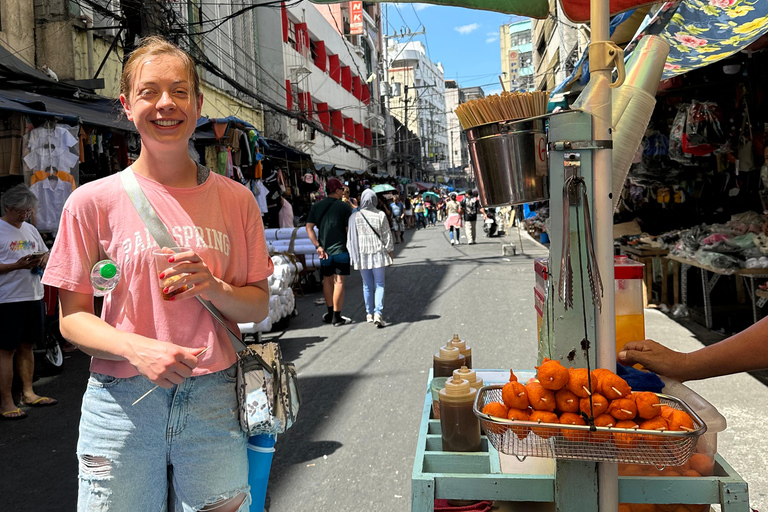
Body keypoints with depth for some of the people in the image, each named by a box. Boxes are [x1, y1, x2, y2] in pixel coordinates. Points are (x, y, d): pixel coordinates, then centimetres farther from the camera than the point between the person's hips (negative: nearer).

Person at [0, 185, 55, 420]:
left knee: (27, 345, 15)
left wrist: (43, 260, -1)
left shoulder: (31, 230, 15)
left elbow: (46, 254, 22)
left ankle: (28, 393, 25)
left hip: (33, 296, 7)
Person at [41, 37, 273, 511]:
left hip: (215, 402, 1)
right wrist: (137, 348, -19)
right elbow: (72, 316, 0)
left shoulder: (236, 199, 3)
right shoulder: (94, 201, -2)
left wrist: (212, 287, -14)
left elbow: (259, 306, 7)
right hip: (121, 404, -1)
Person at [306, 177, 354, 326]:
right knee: (339, 282, -1)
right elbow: (349, 228, -9)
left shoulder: (316, 206, 6)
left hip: (324, 250, 4)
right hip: (341, 249, -4)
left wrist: (318, 246, -4)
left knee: (327, 280, 16)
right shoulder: (344, 206, -7)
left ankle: (330, 313, 24)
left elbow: (309, 227, -1)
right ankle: (337, 317, 2)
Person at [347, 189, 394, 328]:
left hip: (362, 254, 2)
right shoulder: (380, 215, -7)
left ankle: (369, 314, 21)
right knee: (379, 284, 4)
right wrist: (390, 252, 9)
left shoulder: (355, 216, -4)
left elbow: (351, 237, 1)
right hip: (378, 253, -1)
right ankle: (378, 313, -10)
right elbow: (387, 235, -2)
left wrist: (353, 255, 11)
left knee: (367, 285, 14)